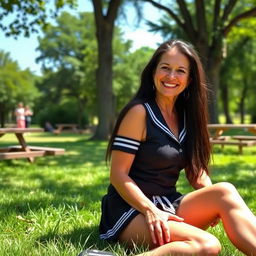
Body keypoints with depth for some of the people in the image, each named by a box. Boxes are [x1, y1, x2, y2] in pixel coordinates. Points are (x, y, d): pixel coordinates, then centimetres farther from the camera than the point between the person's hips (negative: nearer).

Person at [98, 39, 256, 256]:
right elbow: (118, 175, -12)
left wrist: (211, 202, -8)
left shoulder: (186, 116, 12)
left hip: (169, 206, 7)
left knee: (225, 191, -19)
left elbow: (196, 168, 12)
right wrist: (151, 212, -24)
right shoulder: (139, 112, -10)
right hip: (132, 211, -7)